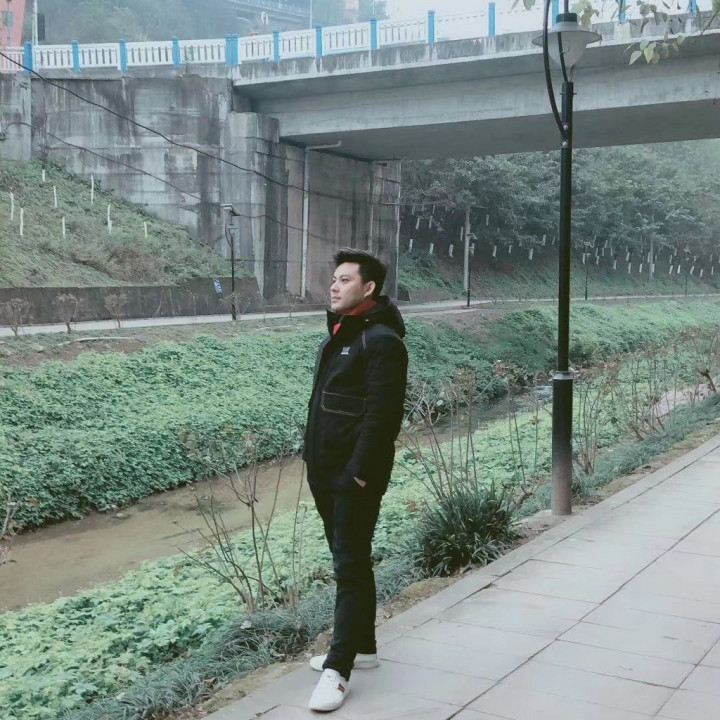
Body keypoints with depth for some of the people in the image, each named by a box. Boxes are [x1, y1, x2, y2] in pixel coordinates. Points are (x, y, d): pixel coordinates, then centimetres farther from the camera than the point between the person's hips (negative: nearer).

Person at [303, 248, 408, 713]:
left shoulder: (382, 340, -14)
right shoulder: (339, 335, 15)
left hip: (355, 475, -9)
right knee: (349, 561, 17)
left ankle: (339, 669, 0)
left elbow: (381, 415, -21)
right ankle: (362, 647, 29)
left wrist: (359, 473, -23)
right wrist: (314, 458, 16)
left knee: (351, 566, -4)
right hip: (326, 471, 9)